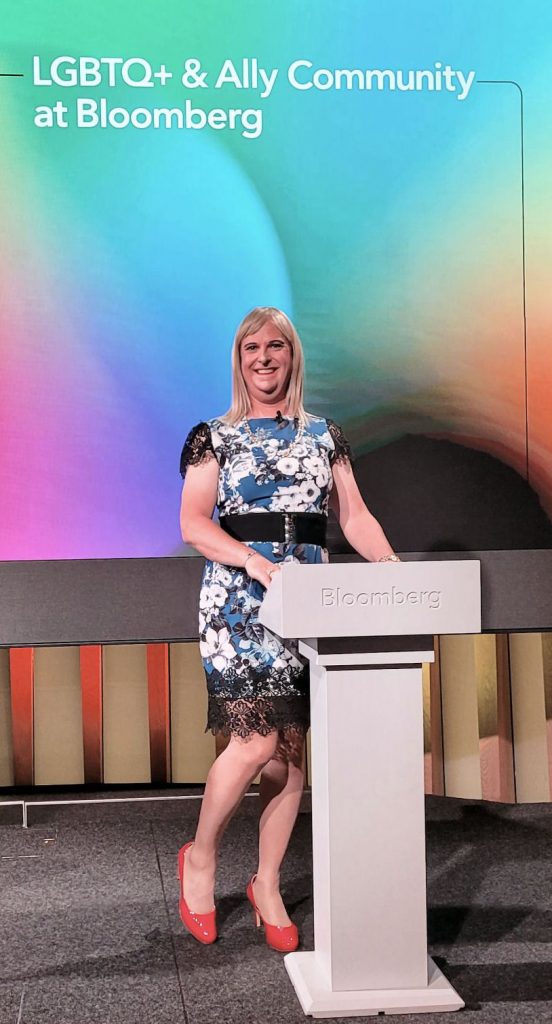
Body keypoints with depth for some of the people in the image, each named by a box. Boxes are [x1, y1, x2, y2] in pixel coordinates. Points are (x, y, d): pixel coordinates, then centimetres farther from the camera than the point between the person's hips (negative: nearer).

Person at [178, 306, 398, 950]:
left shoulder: (326, 436, 15)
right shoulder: (213, 437, 5)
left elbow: (355, 517, 9)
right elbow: (193, 523, -5)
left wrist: (396, 570, -8)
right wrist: (255, 562, -21)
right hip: (238, 600, -3)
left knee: (291, 747, 3)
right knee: (256, 741, -13)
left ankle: (267, 886, 17)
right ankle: (199, 858, 11)